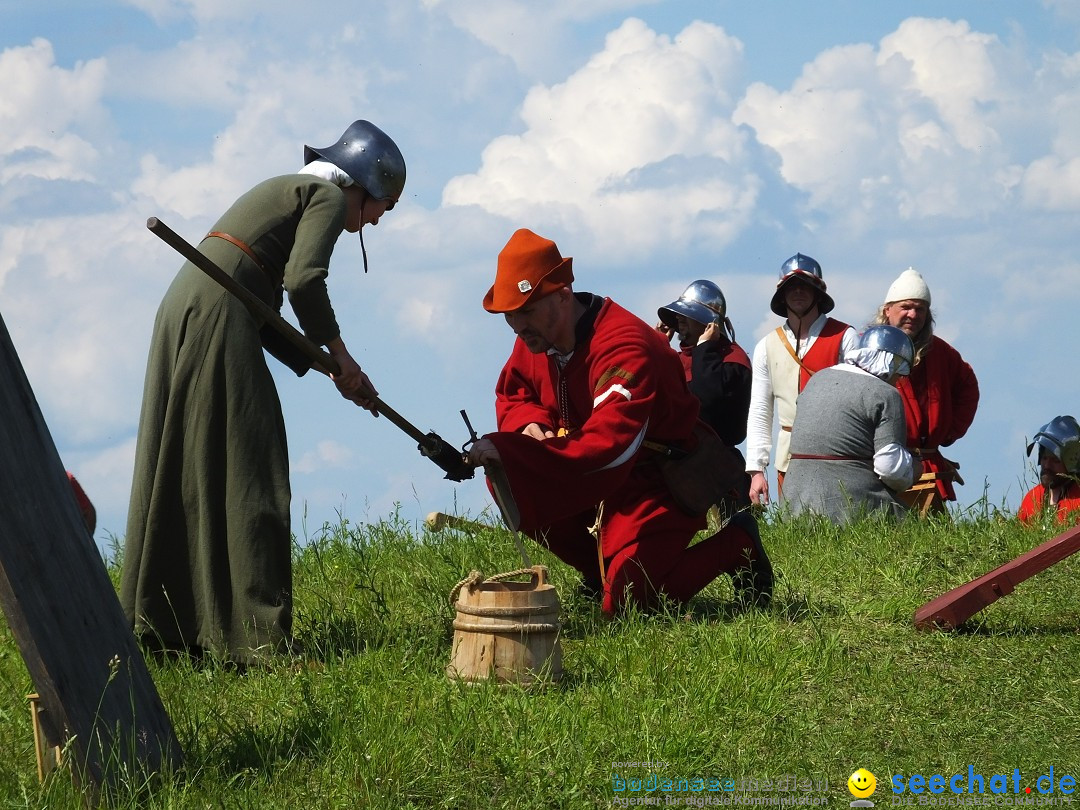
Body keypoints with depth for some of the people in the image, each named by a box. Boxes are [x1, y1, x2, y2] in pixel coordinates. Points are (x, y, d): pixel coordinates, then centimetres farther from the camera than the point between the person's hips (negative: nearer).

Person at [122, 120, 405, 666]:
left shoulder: (288, 192, 29)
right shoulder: (329, 197, 3)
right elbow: (302, 280, -14)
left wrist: (324, 367, 20)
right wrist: (338, 353, -1)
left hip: (180, 313, 9)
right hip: (217, 319, -9)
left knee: (181, 475, 11)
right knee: (245, 478, -9)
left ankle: (159, 623, 14)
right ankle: (257, 640, -13)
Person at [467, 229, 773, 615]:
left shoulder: (624, 348, -31)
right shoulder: (535, 340, -5)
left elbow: (608, 449, -42)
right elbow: (512, 396, 13)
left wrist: (509, 451, -48)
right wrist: (531, 425, -14)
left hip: (657, 481, -8)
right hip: (594, 481, 8)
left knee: (627, 600, -20)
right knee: (507, 481, -13)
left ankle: (735, 545, 5)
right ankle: (600, 567, 7)